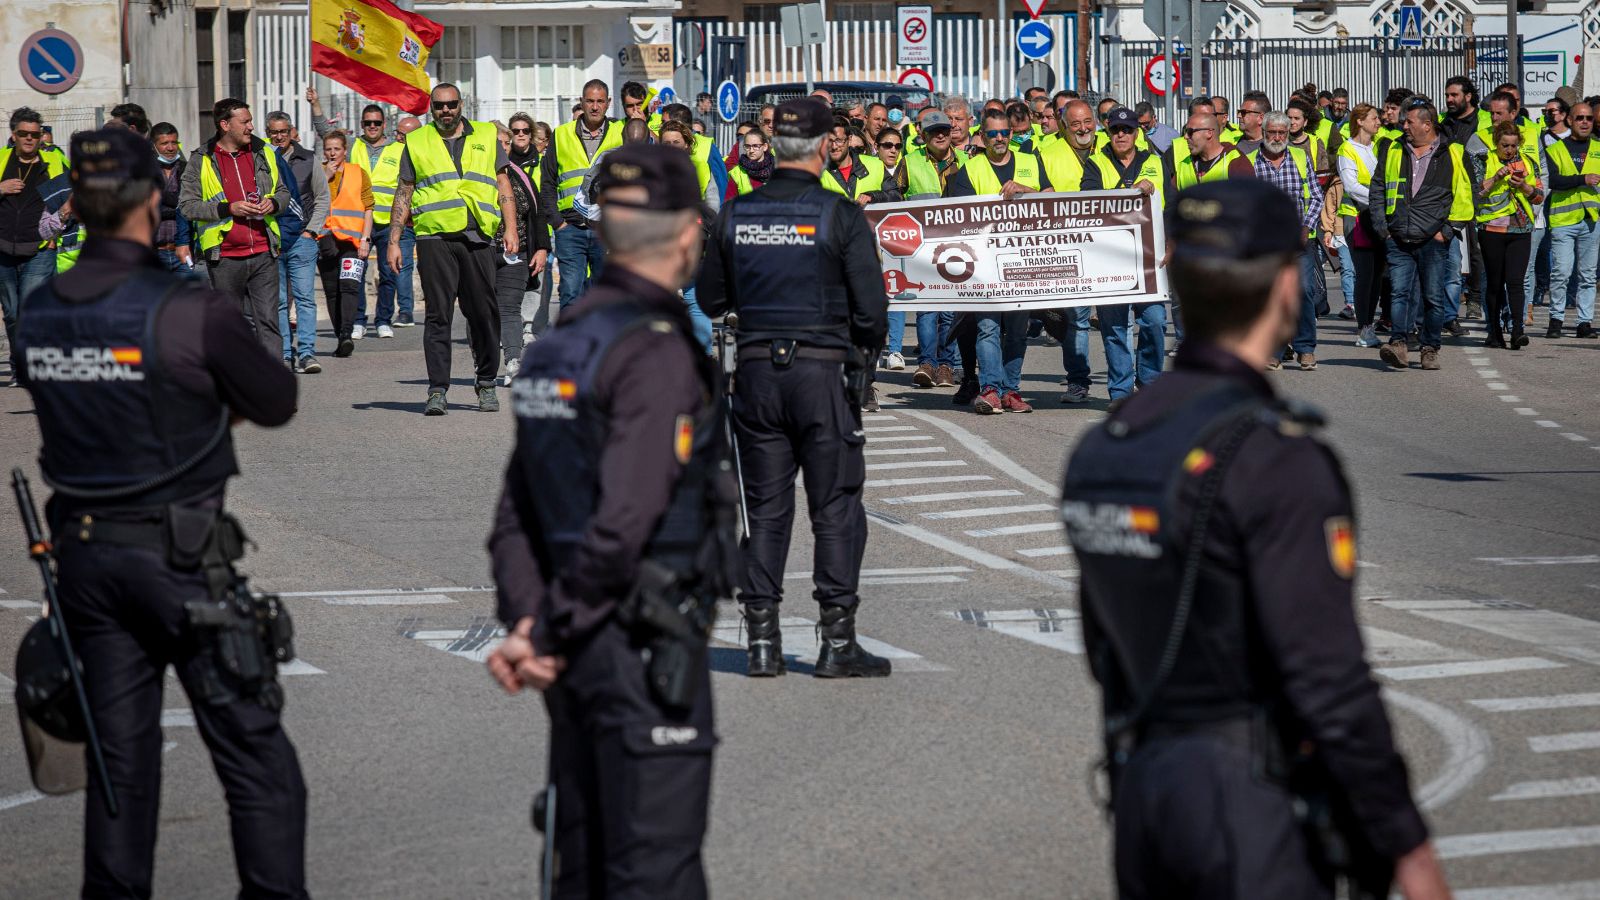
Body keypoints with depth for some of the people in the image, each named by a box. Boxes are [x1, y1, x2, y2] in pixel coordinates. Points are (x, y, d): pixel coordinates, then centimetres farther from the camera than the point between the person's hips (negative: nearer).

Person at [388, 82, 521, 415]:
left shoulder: (486, 137, 14)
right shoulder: (416, 142, 14)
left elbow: (503, 186, 13)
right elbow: (403, 193, 15)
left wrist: (511, 229, 1)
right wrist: (393, 241, 8)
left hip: (477, 238, 1)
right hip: (434, 238, -1)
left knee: (484, 314, 2)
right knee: (438, 315, -4)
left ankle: (486, 385, 15)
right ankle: (437, 390, -4)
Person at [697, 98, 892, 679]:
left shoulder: (736, 215, 3)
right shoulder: (841, 217, -9)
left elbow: (710, 299, 10)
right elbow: (871, 307, -9)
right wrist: (866, 353, 10)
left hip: (756, 371, 4)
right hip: (823, 371, -4)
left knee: (765, 508, 10)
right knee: (836, 508, 4)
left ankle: (762, 641, 10)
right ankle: (837, 642, 3)